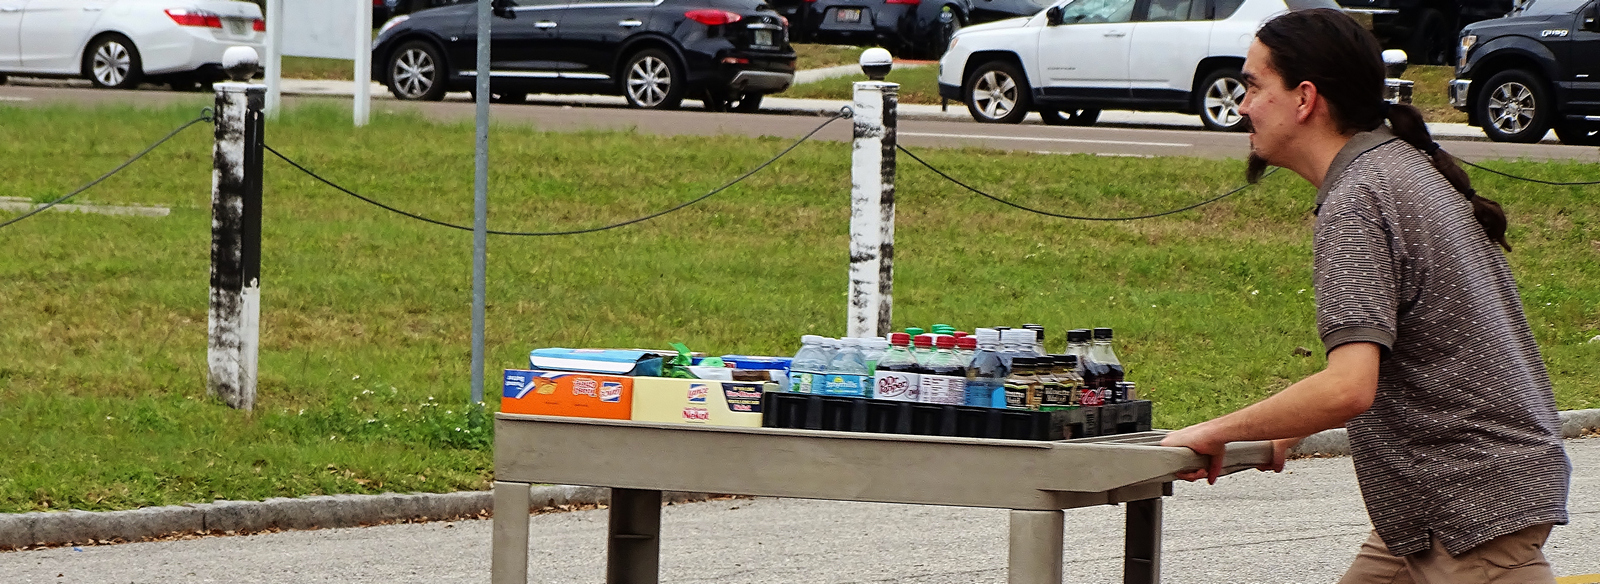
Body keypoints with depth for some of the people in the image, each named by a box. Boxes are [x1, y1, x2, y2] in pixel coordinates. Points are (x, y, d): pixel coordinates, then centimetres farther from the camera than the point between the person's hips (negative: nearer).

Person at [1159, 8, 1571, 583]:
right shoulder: (1401, 164, 13)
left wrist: (1215, 432, -17)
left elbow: (1347, 389, -29)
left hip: (1476, 506, -11)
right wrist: (1287, 433, 22)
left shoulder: (1355, 204, -18)